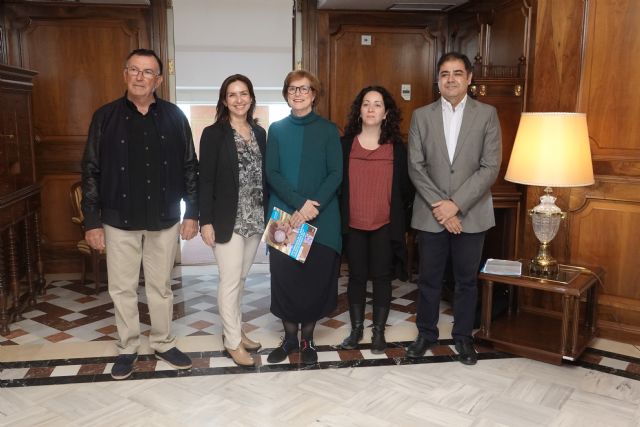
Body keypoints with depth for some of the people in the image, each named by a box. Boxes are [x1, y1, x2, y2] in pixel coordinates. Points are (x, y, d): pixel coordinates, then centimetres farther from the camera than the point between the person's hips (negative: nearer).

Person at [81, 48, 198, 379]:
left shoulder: (174, 117, 0)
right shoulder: (106, 116, -2)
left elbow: (189, 168, 4)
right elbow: (91, 172, -1)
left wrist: (192, 213, 0)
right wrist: (92, 222, -4)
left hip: (164, 219, 1)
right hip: (119, 220, 0)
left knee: (161, 286, 13)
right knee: (122, 289, 10)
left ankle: (163, 344, 29)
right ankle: (128, 349, 27)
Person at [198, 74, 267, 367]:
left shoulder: (259, 133, 9)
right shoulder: (213, 134, -6)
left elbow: (264, 176, 11)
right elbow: (205, 180, -9)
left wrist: (268, 214, 8)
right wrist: (206, 221, -13)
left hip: (255, 219, 5)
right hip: (227, 220, -5)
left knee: (240, 279, 14)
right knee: (230, 281, 0)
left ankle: (235, 330, 29)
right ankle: (232, 341, 14)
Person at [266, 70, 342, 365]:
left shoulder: (328, 130, 4)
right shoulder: (277, 130, 7)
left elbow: (336, 174, -3)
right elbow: (272, 174, -2)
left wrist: (314, 206, -17)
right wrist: (299, 203, -16)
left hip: (321, 219, -1)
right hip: (283, 217, 1)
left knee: (316, 277, 3)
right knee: (284, 277, 3)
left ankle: (307, 338, 21)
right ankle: (290, 336, 21)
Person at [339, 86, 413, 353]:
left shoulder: (396, 147, 1)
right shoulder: (345, 144, 0)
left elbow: (405, 186, 5)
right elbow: (336, 182, 3)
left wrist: (398, 214, 4)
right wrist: (339, 216, 1)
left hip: (385, 224, 0)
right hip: (353, 224, 0)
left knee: (382, 277, 7)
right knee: (356, 276, 9)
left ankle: (379, 331, 21)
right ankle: (356, 328, 24)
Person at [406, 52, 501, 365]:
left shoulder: (487, 114, -1)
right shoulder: (421, 116, 3)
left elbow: (491, 167, -7)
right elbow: (415, 167, -2)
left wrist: (456, 204, -15)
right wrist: (438, 206, -12)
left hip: (471, 214, 0)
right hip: (431, 213, 1)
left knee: (467, 279, 11)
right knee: (429, 278, 11)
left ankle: (463, 337, 28)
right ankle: (426, 333, 29)